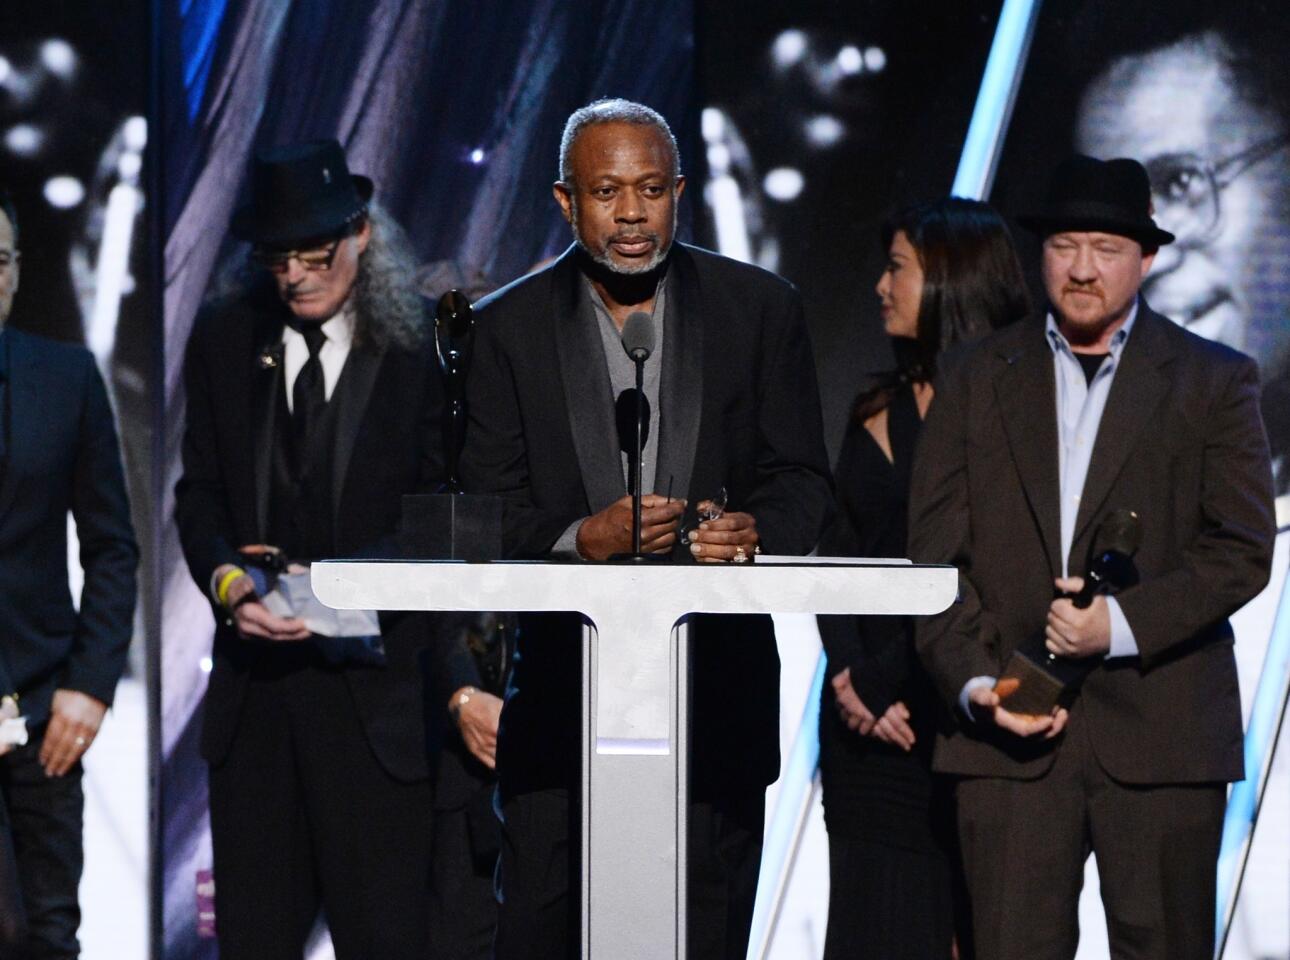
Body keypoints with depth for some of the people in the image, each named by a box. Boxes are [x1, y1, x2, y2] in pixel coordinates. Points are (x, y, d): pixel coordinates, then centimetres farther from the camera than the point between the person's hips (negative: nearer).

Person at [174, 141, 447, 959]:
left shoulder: (423, 346, -4)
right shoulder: (225, 338, 8)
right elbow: (200, 489, 10)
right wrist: (225, 576, -10)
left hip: (376, 683, -4)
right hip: (253, 681, 4)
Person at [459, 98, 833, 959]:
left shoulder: (761, 310, 6)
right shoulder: (508, 327, 5)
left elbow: (802, 480, 6)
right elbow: (489, 512, 1)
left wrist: (756, 532, -17)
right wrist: (581, 540, -19)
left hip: (717, 685, 0)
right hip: (559, 686, 0)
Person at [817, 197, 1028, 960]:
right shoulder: (879, 411, 14)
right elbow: (837, 555, 9)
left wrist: (881, 677, -10)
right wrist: (850, 677, -6)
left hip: (950, 716, -6)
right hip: (866, 721, 6)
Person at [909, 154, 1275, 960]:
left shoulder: (1214, 382, 6)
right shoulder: (976, 383, 11)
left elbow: (1242, 550, -1)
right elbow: (937, 555, 7)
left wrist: (1123, 623, -14)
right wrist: (973, 681, -7)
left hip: (1161, 736, -1)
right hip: (1008, 733, 1)